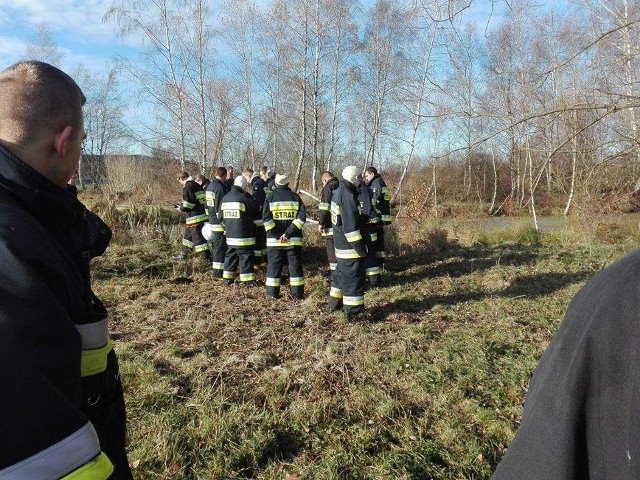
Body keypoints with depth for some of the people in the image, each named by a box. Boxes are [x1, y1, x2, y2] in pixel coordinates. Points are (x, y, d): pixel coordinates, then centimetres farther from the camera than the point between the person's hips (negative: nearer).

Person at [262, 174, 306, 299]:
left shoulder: (270, 197, 1)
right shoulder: (295, 197, 3)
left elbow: (266, 218, -9)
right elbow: (302, 216, -9)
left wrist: (277, 235, -9)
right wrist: (288, 233, -13)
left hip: (274, 239, 0)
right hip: (294, 239, 0)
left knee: (274, 264, 9)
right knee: (295, 264, 8)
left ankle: (272, 292, 12)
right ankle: (297, 292, 11)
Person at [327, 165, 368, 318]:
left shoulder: (338, 192, 10)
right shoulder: (348, 196, -21)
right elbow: (351, 226, -24)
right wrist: (360, 248, -20)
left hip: (340, 244, 10)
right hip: (350, 246, -10)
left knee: (341, 274, 22)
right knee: (354, 278, -2)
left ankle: (334, 304, 33)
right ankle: (353, 311, 4)